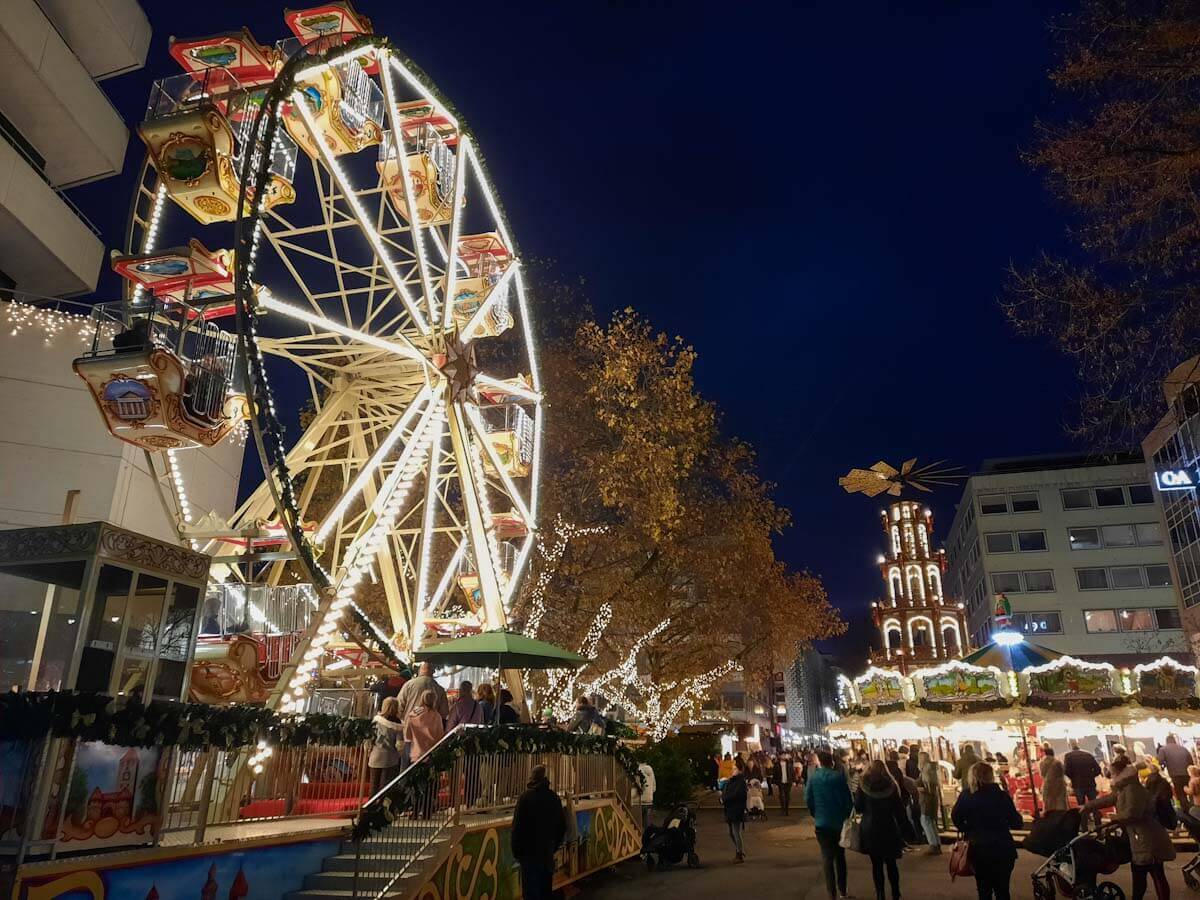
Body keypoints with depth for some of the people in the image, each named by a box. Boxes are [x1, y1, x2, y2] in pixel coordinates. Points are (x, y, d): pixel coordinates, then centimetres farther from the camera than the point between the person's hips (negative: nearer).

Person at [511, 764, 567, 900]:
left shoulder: (526, 797, -14)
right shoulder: (554, 798, 4)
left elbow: (517, 826, -15)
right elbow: (562, 826, 11)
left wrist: (516, 851, -5)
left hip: (529, 852, -5)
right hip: (548, 852, 5)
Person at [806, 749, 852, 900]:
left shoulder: (813, 778, -7)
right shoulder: (840, 776, -9)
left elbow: (808, 800, -6)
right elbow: (848, 799, -7)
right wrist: (846, 815, 8)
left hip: (822, 822, -1)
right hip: (840, 821, 1)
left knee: (827, 858, 3)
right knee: (840, 855, 17)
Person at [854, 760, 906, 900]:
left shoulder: (863, 786, -5)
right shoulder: (891, 786, -2)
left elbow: (858, 807, -1)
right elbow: (899, 810, -1)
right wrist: (901, 831, 5)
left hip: (870, 829, -1)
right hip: (889, 829, 1)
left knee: (876, 864, 6)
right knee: (891, 863, 12)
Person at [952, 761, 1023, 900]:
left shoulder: (966, 795, -4)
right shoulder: (1002, 795, -8)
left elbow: (956, 816, -9)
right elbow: (1017, 823, -3)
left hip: (978, 848, 1)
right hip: (1003, 848, -1)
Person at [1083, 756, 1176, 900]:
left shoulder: (1132, 788, -19)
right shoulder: (1124, 788, 13)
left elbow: (1131, 813, -27)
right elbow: (1107, 799, 23)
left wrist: (1116, 817, -9)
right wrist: (1087, 807, 26)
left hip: (1149, 841, -10)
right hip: (1141, 840, 10)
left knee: (1157, 877, 0)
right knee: (1138, 876, 17)